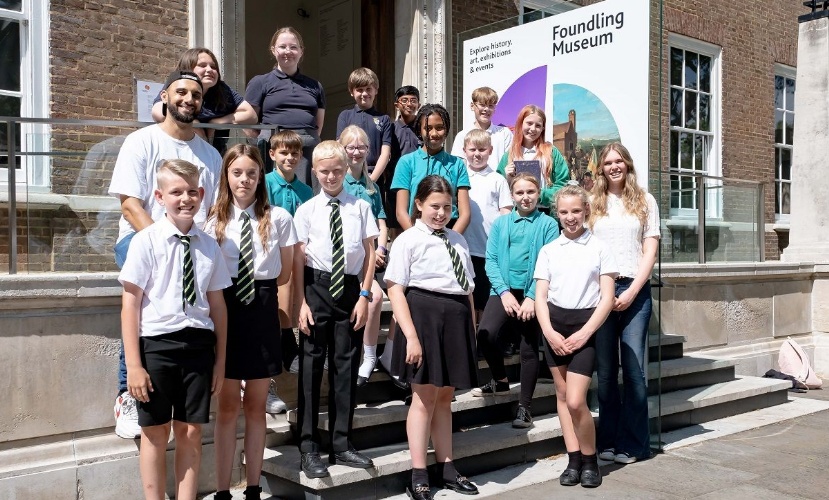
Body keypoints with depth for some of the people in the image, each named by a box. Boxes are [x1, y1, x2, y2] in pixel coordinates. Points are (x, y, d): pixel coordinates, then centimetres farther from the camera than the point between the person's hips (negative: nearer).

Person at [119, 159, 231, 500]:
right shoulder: (146, 241, -7)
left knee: (191, 433, 12)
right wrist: (133, 364, -10)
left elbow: (217, 305, 8)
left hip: (199, 344, 3)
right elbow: (130, 305, -7)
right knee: (155, 434, 11)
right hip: (157, 343, -3)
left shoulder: (209, 246, 3)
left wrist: (220, 359, 9)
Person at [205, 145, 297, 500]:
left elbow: (284, 273, 8)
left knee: (256, 405, 10)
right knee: (228, 404, 6)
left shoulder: (278, 218, -2)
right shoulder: (214, 219, 0)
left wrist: (261, 285, 5)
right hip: (225, 307, 0)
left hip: (263, 311, 0)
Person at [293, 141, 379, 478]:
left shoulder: (360, 207, 3)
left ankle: (341, 444, 20)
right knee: (311, 366, 2)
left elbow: (370, 253, 3)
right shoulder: (306, 210, 1)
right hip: (316, 287, -1)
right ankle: (309, 447, 12)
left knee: (346, 365, 8)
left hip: (350, 288, 2)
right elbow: (298, 258, -2)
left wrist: (364, 295, -3)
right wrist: (302, 301, -7)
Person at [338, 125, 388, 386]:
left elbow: (381, 223, 15)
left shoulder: (371, 186, 19)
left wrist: (379, 250, -4)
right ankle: (369, 359, -15)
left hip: (372, 254, 5)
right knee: (375, 294, -30)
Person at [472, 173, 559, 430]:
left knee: (529, 348, 5)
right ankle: (500, 381, 10)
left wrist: (532, 297, -15)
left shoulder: (548, 224, 1)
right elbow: (491, 260, 2)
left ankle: (524, 407, 19)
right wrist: (504, 292, -10)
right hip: (504, 291, 2)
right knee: (486, 334, -19)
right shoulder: (500, 223, 9)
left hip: (533, 294, -1)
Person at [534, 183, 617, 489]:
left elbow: (607, 297, -3)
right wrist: (549, 331, -11)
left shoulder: (599, 248, 0)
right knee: (562, 395, 8)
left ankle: (590, 461, 11)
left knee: (576, 401, -10)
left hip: (584, 325, -3)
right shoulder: (548, 250, 7)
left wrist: (584, 333, -11)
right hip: (554, 325, 4)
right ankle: (574, 459, 20)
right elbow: (541, 296, 5)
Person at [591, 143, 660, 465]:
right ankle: (608, 441, 12)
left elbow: (650, 251, 4)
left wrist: (631, 292, -7)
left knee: (634, 369, -2)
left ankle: (633, 444, 6)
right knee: (605, 370, 4)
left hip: (635, 291, -1)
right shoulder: (592, 203, 11)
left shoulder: (645, 201, 10)